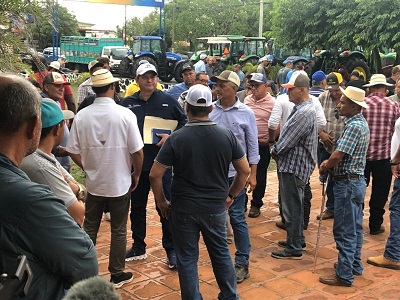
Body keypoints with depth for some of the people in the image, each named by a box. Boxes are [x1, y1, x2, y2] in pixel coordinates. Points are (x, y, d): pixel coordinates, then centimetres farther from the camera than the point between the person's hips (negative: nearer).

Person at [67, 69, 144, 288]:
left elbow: (73, 152, -3)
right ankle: (117, 275, 24)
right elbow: (137, 152, -12)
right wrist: (136, 175, 5)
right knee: (118, 231, 12)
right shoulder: (125, 114, -15)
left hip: (93, 182, 2)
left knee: (89, 228, 17)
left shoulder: (81, 116, -8)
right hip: (120, 183, -2)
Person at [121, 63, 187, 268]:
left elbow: (184, 121, 4)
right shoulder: (128, 103, 5)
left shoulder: (168, 101, 0)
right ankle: (138, 248, 29)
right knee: (137, 207, 14)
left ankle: (171, 249, 16)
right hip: (136, 163, 3)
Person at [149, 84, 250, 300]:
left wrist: (161, 201, 1)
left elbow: (155, 175, -13)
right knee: (221, 253, 20)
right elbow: (244, 171, 1)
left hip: (183, 208, -2)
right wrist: (230, 195, 13)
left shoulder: (176, 138, -13)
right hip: (216, 207, 3)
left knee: (187, 259, 11)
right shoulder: (227, 135, -6)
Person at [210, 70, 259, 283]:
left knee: (237, 218, 1)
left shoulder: (246, 113, -4)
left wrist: (252, 174, -3)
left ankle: (242, 263, 12)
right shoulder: (210, 110, -1)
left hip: (235, 173, -3)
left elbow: (253, 145, 0)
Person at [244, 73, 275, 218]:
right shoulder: (247, 100, 6)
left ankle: (256, 204, 21)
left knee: (259, 176, 7)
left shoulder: (272, 103, -9)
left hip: (262, 145, -4)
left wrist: (269, 140, -15)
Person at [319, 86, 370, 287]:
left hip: (348, 182, -10)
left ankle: (344, 275, 4)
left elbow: (337, 157, -23)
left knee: (345, 230, -3)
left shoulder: (354, 126, -21)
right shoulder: (360, 123, 12)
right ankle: (355, 265, 30)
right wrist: (330, 162, 2)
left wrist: (324, 167, -4)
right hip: (357, 180, 10)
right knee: (354, 227, 18)